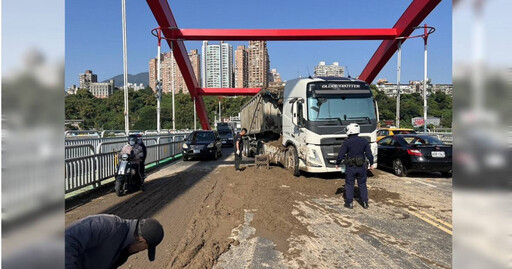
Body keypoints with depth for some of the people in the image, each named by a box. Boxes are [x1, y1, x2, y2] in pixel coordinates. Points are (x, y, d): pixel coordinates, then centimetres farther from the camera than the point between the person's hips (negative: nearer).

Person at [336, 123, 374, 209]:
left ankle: (349, 203, 14)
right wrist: (371, 163, 17)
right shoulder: (364, 141, -1)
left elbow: (340, 155, -10)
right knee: (362, 184, 15)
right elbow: (369, 154, 2)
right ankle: (365, 203, 19)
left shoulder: (346, 142, -12)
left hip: (350, 167, -3)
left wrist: (337, 163, 5)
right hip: (361, 166, 3)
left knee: (349, 184, 9)